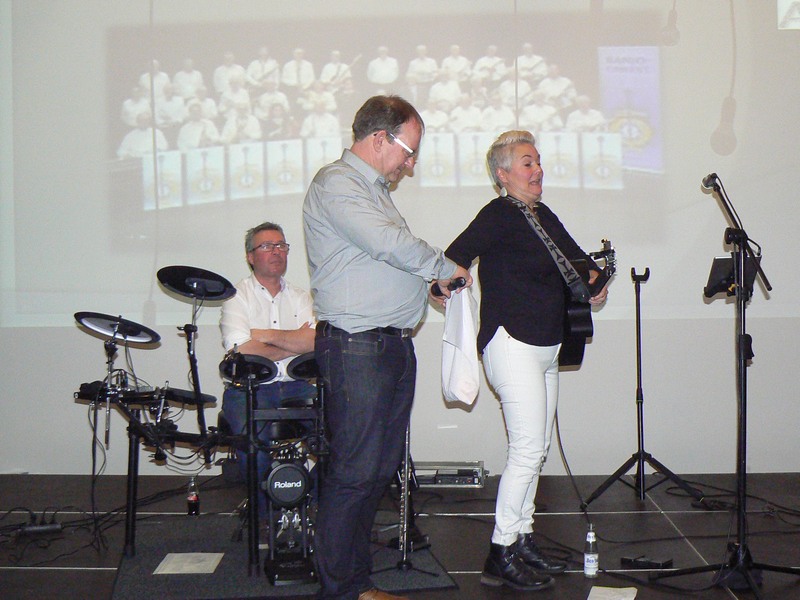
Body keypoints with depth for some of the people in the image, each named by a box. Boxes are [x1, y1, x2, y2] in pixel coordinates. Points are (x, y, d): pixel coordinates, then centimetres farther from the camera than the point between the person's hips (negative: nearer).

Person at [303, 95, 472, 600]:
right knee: (355, 472, -6)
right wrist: (445, 267, -7)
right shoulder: (335, 184, -9)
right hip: (356, 347, -10)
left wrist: (431, 281, 13)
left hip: (394, 345, 10)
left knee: (382, 467, 12)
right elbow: (389, 243, -21)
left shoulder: (374, 189, 22)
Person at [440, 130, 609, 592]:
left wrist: (595, 279, 6)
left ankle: (523, 540, 23)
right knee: (528, 450, -10)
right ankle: (502, 556, -1)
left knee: (538, 448, 12)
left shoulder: (543, 216, 15)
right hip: (512, 343, -9)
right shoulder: (499, 215, -10)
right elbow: (455, 258, -17)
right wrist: (445, 283, -36)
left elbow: (575, 256, 25)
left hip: (546, 346, 9)